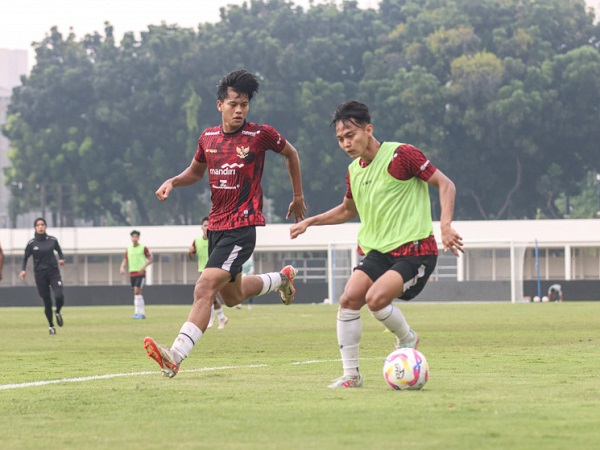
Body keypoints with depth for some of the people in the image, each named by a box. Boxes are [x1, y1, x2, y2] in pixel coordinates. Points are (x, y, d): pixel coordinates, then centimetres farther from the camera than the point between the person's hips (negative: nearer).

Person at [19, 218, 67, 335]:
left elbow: (59, 250, 18)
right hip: (40, 274, 0)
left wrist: (61, 259, -2)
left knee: (59, 296, -18)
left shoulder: (52, 240, 2)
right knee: (47, 302, 1)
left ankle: (58, 312, 16)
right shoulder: (31, 243, -1)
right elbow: (25, 258, 6)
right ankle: (51, 325, 19)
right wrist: (23, 270, -9)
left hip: (54, 272, 0)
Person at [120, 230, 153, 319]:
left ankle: (137, 312, -18)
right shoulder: (128, 249, 12)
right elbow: (125, 261, 14)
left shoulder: (143, 248, -1)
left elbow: (150, 260, -1)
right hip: (132, 273, 5)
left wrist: (143, 267, -17)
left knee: (137, 291, -17)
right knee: (139, 293, 8)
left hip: (140, 273, -5)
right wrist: (122, 267, -7)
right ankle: (142, 313, 12)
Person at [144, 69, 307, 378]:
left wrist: (298, 197, 18)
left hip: (242, 227, -7)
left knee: (205, 288, -22)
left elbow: (290, 153, 11)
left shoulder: (261, 135, -7)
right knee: (231, 296, 23)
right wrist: (172, 182, 2)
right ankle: (281, 278, 50)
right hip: (216, 225, 7)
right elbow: (195, 171, 23)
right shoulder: (208, 138, 6)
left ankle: (175, 356, -30)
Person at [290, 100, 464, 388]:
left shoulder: (400, 155, -13)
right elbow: (348, 210, 31)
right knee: (348, 299, -11)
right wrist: (309, 222, 21)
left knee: (376, 298, -26)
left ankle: (407, 340, 4)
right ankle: (351, 374, -1)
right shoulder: (354, 171, 11)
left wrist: (446, 226, -23)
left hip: (415, 249, -7)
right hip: (378, 251, 7)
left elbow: (445, 184, -10)